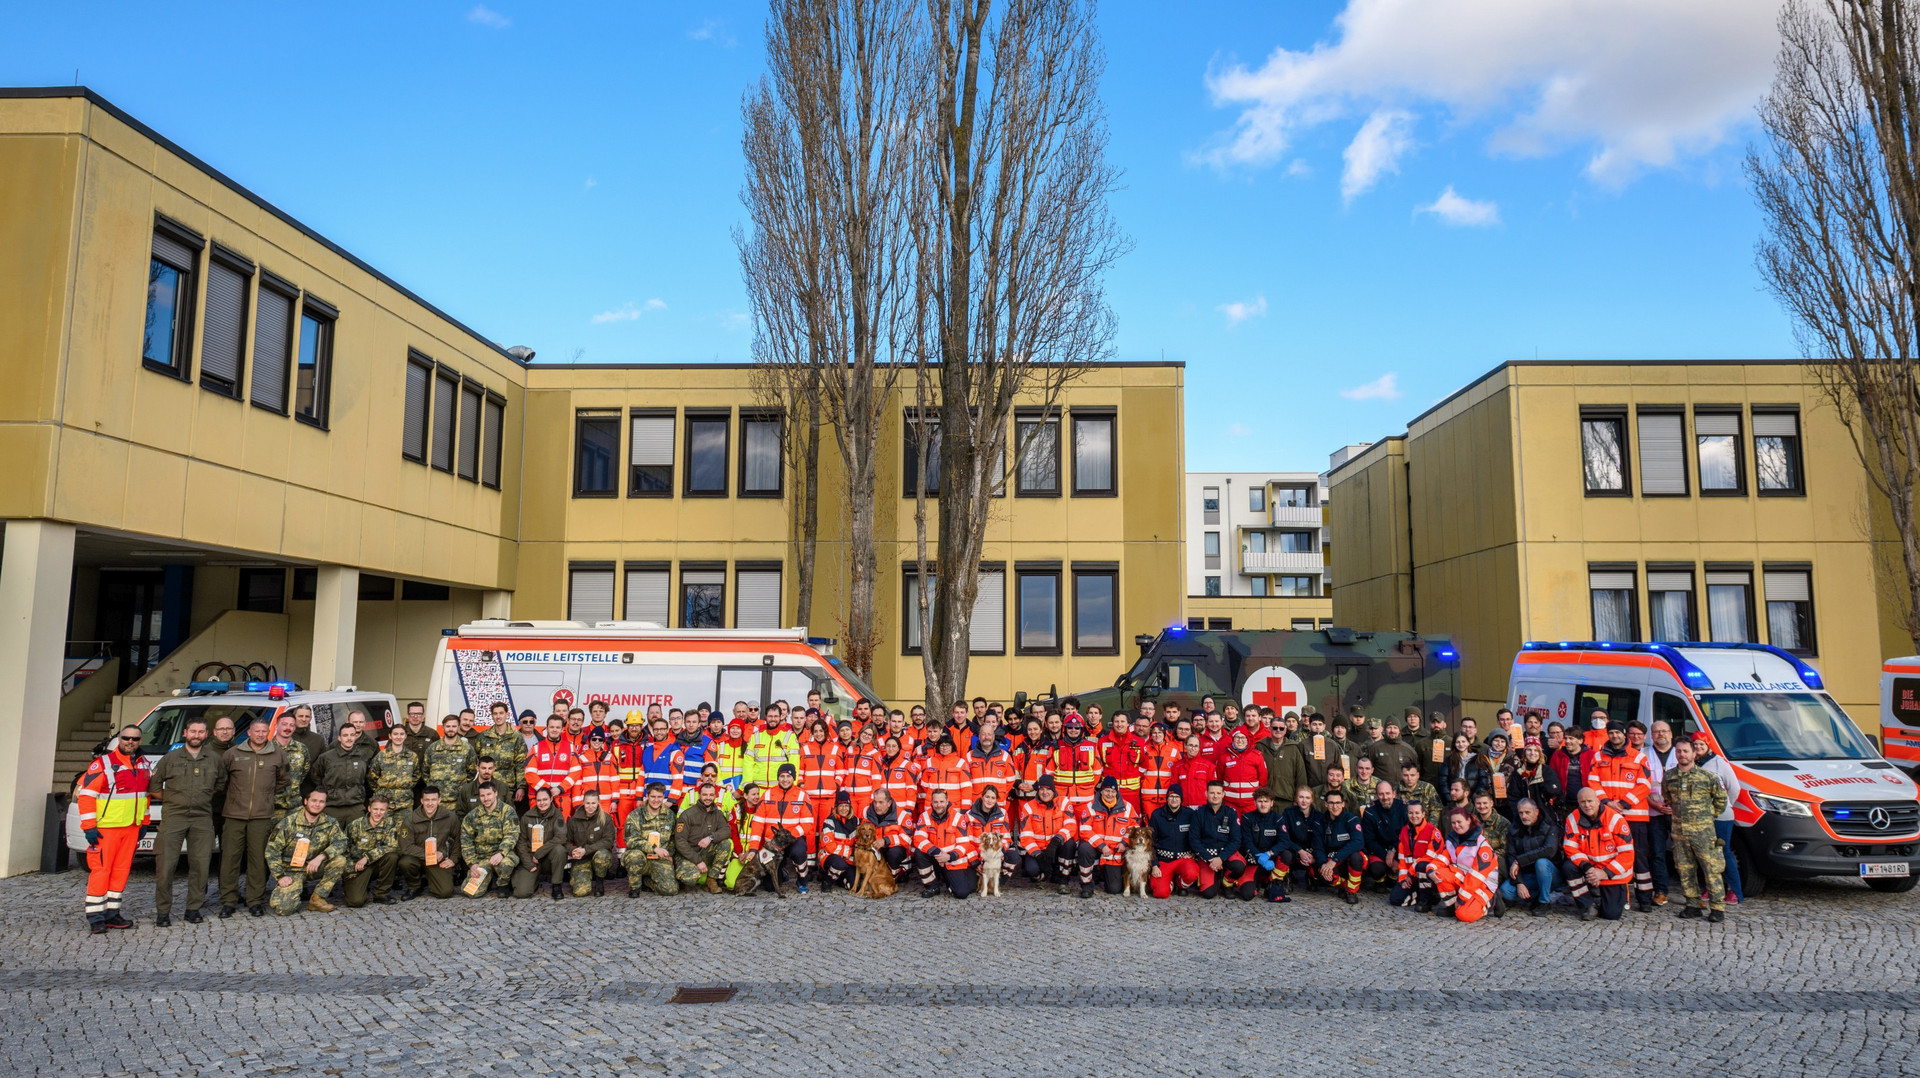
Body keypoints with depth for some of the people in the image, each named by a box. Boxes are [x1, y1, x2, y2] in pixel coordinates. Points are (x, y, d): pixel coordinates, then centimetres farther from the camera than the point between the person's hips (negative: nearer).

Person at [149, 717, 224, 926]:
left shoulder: (214, 760, 11)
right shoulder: (170, 758, 5)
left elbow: (222, 785, 22)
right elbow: (153, 787, 9)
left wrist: (205, 796, 11)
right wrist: (171, 800, 5)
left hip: (203, 818, 2)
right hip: (173, 817, -2)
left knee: (200, 864, 0)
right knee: (166, 864, -6)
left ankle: (194, 908, 10)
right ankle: (163, 911, 4)